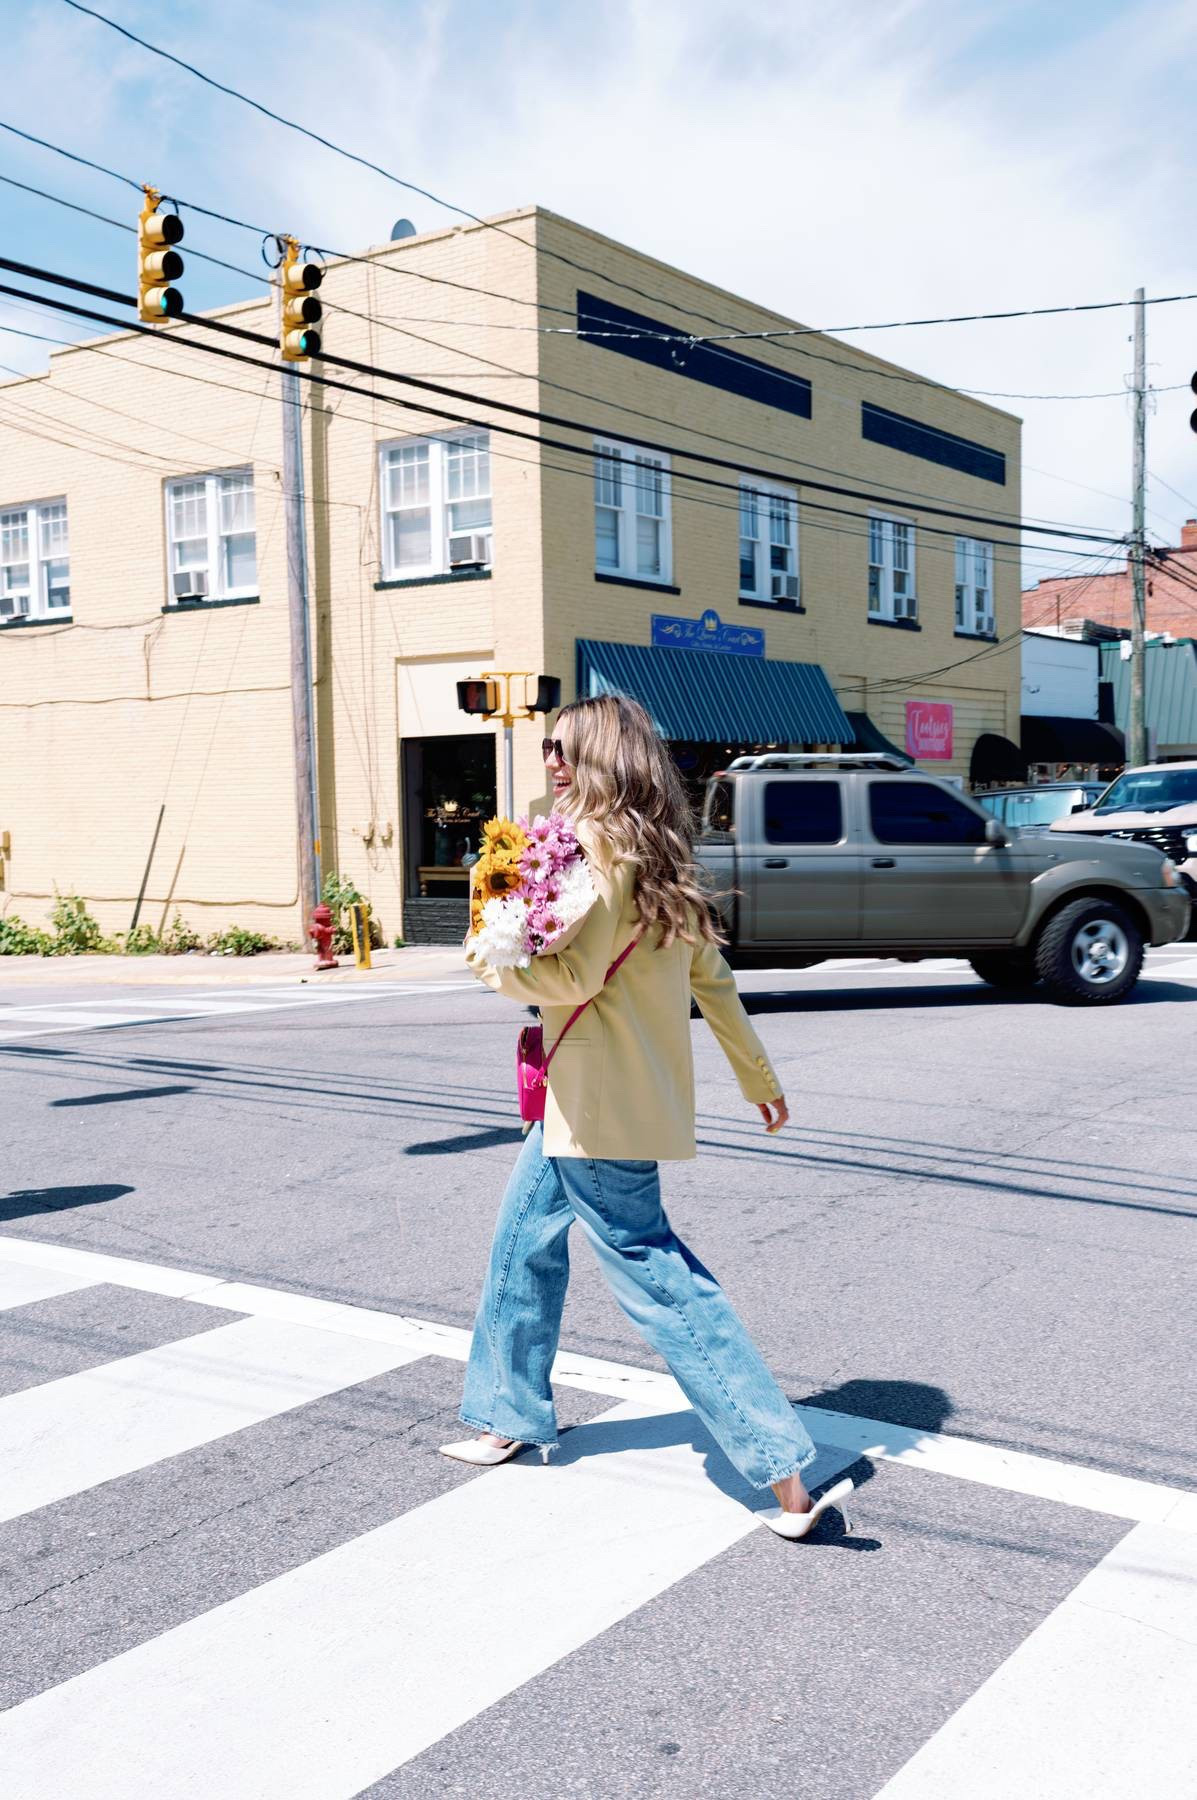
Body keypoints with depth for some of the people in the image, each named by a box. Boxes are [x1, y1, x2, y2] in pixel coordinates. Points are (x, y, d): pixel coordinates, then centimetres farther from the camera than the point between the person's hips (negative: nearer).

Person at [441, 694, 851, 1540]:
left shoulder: (598, 842, -17)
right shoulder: (658, 852, 12)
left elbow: (575, 974, -23)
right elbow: (712, 976, 16)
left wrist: (491, 961, -5)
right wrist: (758, 1073, 23)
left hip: (601, 1103, -10)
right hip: (584, 1096, 10)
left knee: (654, 1273, -7)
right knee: (524, 1241, 21)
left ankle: (789, 1477, -4)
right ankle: (510, 1417, 37)